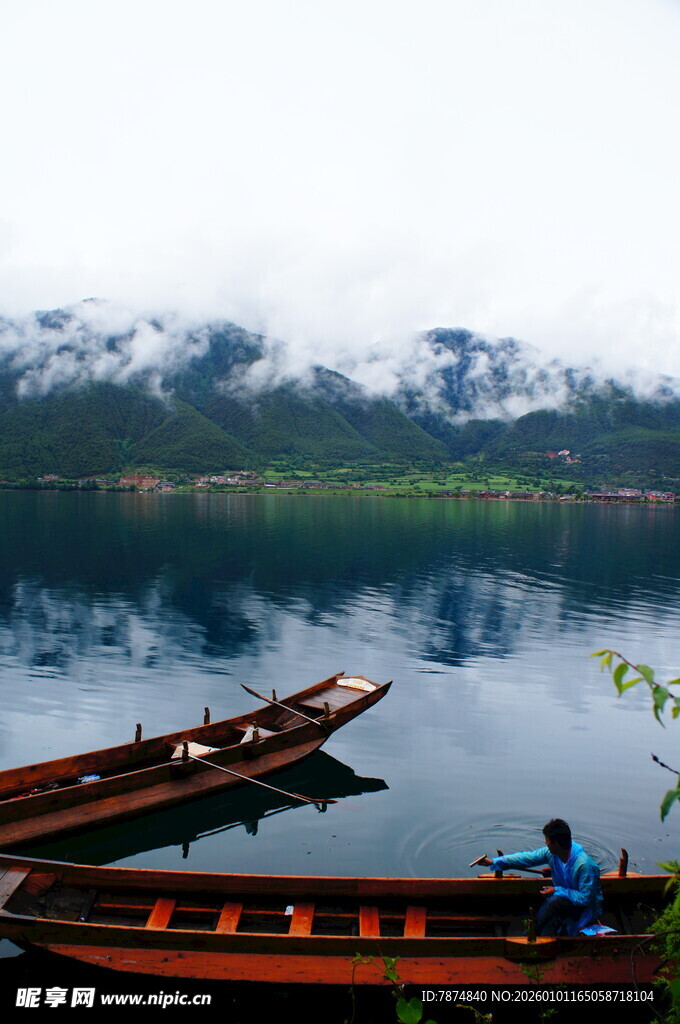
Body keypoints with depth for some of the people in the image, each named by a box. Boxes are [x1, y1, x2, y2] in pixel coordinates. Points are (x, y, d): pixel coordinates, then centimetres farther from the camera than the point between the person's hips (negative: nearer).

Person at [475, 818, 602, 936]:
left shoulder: (584, 865, -28)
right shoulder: (551, 853, -8)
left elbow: (585, 898, -24)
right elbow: (527, 857, 2)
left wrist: (557, 891, -22)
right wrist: (494, 862, 1)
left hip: (587, 908, -6)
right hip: (564, 900, 6)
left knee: (554, 901, -32)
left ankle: (531, 934, -20)